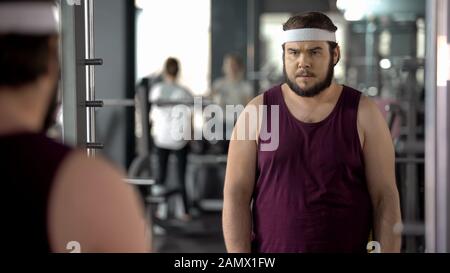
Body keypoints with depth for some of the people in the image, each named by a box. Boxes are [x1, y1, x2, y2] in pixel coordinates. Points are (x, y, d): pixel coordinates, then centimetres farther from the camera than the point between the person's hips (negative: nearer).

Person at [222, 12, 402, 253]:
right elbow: (236, 194, -2)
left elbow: (385, 199, -2)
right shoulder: (256, 112, 1)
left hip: (348, 247, 0)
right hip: (270, 250, 0)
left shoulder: (363, 114, 0)